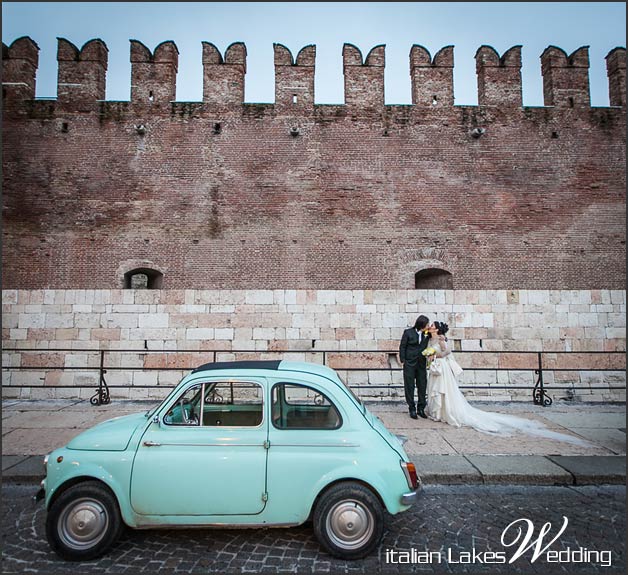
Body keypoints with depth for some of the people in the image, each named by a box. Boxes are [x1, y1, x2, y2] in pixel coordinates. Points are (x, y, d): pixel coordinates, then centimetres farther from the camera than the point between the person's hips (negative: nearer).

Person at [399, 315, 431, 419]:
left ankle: (421, 408, 19)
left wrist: (427, 336, -13)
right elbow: (402, 346, -3)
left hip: (421, 364, 3)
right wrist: (402, 360, -7)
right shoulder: (408, 332, -7)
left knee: (422, 386, 7)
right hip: (410, 363, -3)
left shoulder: (427, 334, 2)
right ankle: (412, 409, 15)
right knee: (409, 386, 4)